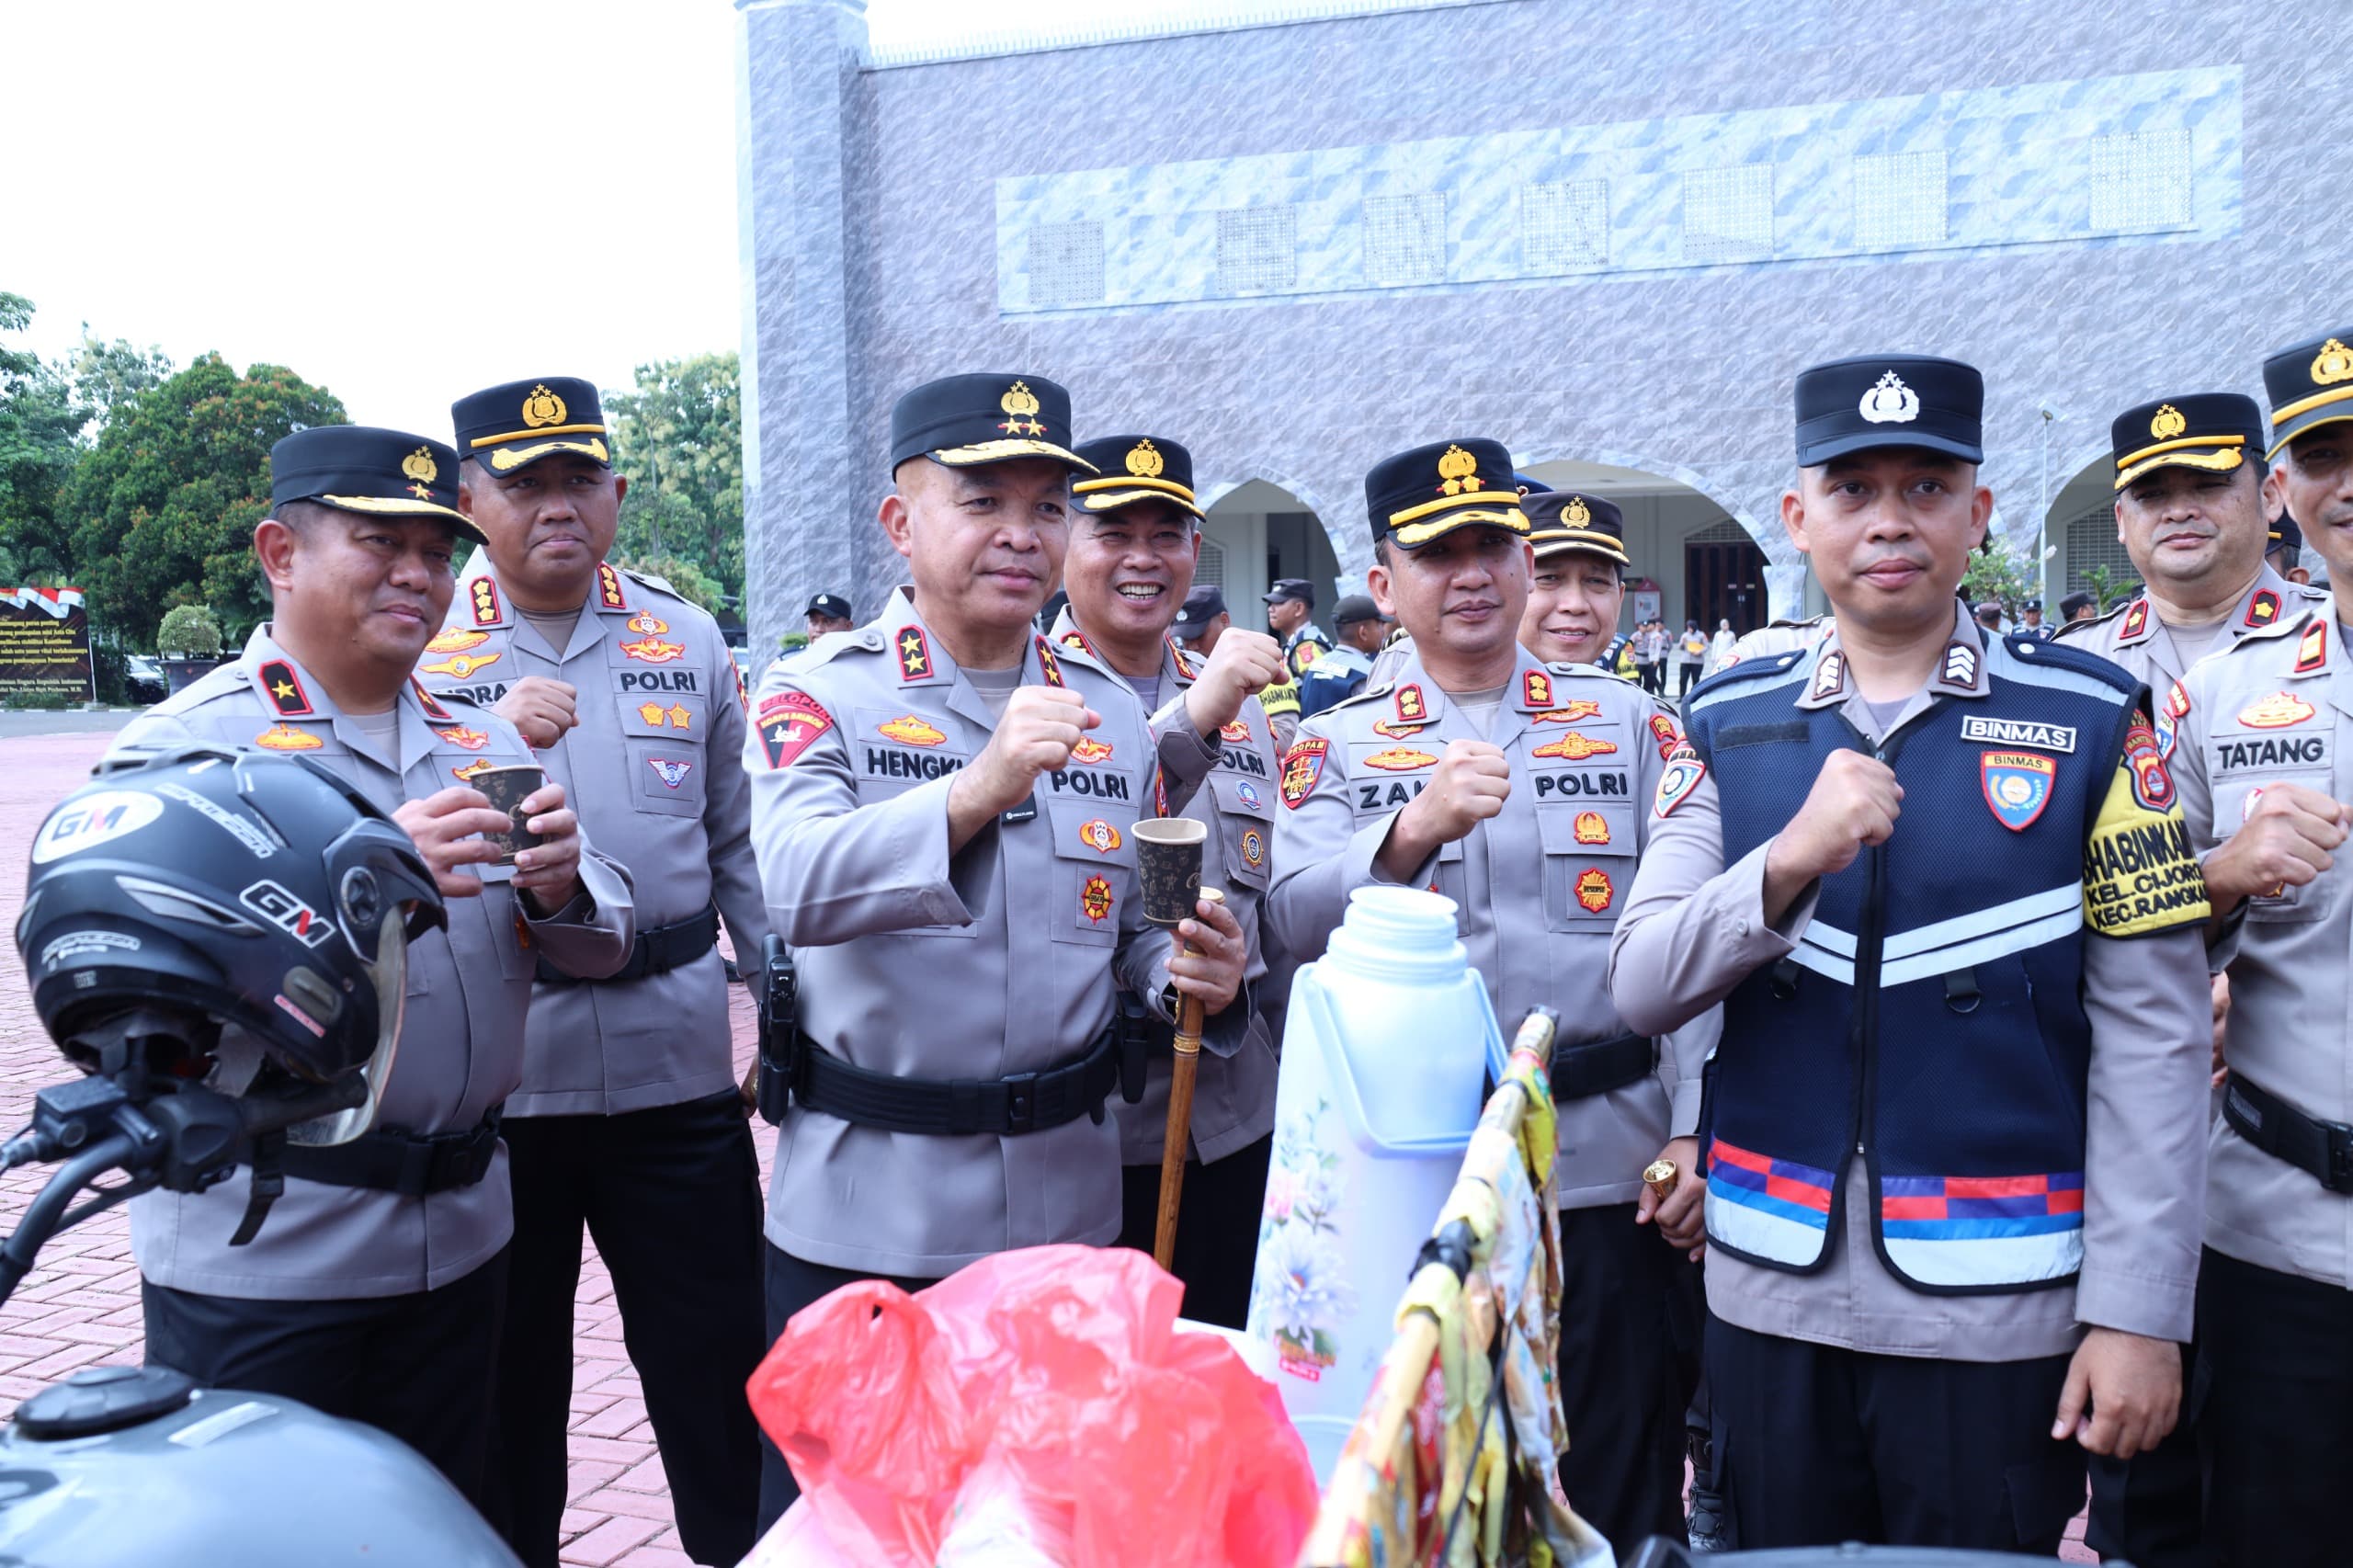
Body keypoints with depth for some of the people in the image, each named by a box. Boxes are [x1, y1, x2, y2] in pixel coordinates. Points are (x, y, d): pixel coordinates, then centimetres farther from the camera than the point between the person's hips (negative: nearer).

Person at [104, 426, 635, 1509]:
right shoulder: (185, 746, -7)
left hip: (457, 1240, 5)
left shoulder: (485, 746, 10)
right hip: (258, 1261, -5)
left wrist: (561, 893, -16)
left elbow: (607, 940, 8)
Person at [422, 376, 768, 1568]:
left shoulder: (688, 640, 6)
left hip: (677, 1063, 1)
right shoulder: (421, 647, 1)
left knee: (717, 1361, 11)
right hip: (489, 1073, -1)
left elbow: (741, 845, 10)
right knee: (505, 1376, 15)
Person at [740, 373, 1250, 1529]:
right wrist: (977, 788, -36)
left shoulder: (1114, 714, 7)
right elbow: (798, 890, -23)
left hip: (1067, 1207, 4)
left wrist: (1193, 976, -9)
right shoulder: (818, 695, -5)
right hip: (863, 1215, -3)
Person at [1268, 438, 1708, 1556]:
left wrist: (1694, 1132, -7)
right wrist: (1418, 825, -26)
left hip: (1608, 1176, 0)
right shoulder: (1338, 744, 6)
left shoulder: (1627, 721, 5)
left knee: (1619, 1500, 9)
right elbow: (1297, 921, -10)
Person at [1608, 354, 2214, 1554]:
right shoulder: (1728, 726, 3)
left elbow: (2150, 1037, -5)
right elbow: (1641, 990, -5)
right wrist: (1789, 863, -22)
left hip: (1999, 1305, -2)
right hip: (1770, 1290, 2)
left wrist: (2139, 1314, -9)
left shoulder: (2091, 721, -3)